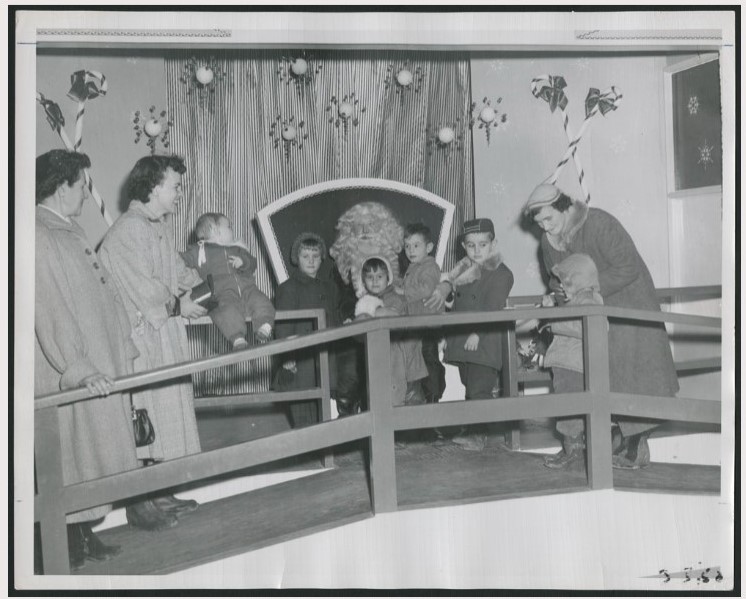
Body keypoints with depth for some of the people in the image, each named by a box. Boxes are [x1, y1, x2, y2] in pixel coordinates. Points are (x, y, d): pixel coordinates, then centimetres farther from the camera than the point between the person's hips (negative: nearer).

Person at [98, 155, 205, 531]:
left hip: (167, 333, 10)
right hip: (142, 339, -10)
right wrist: (181, 305, -9)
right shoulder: (128, 231, -17)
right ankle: (139, 505, 12)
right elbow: (146, 292, -21)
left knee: (167, 414, 14)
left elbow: (177, 270, 21)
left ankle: (158, 495, 27)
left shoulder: (161, 227, 12)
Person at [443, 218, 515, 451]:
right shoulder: (462, 272, 16)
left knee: (479, 389, -9)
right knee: (469, 387, 12)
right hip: (461, 343, 7)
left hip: (485, 343, -7)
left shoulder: (501, 274, -5)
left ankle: (477, 434, -4)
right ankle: (471, 429, 20)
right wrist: (447, 336, 16)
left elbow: (492, 308, -15)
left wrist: (477, 334, -22)